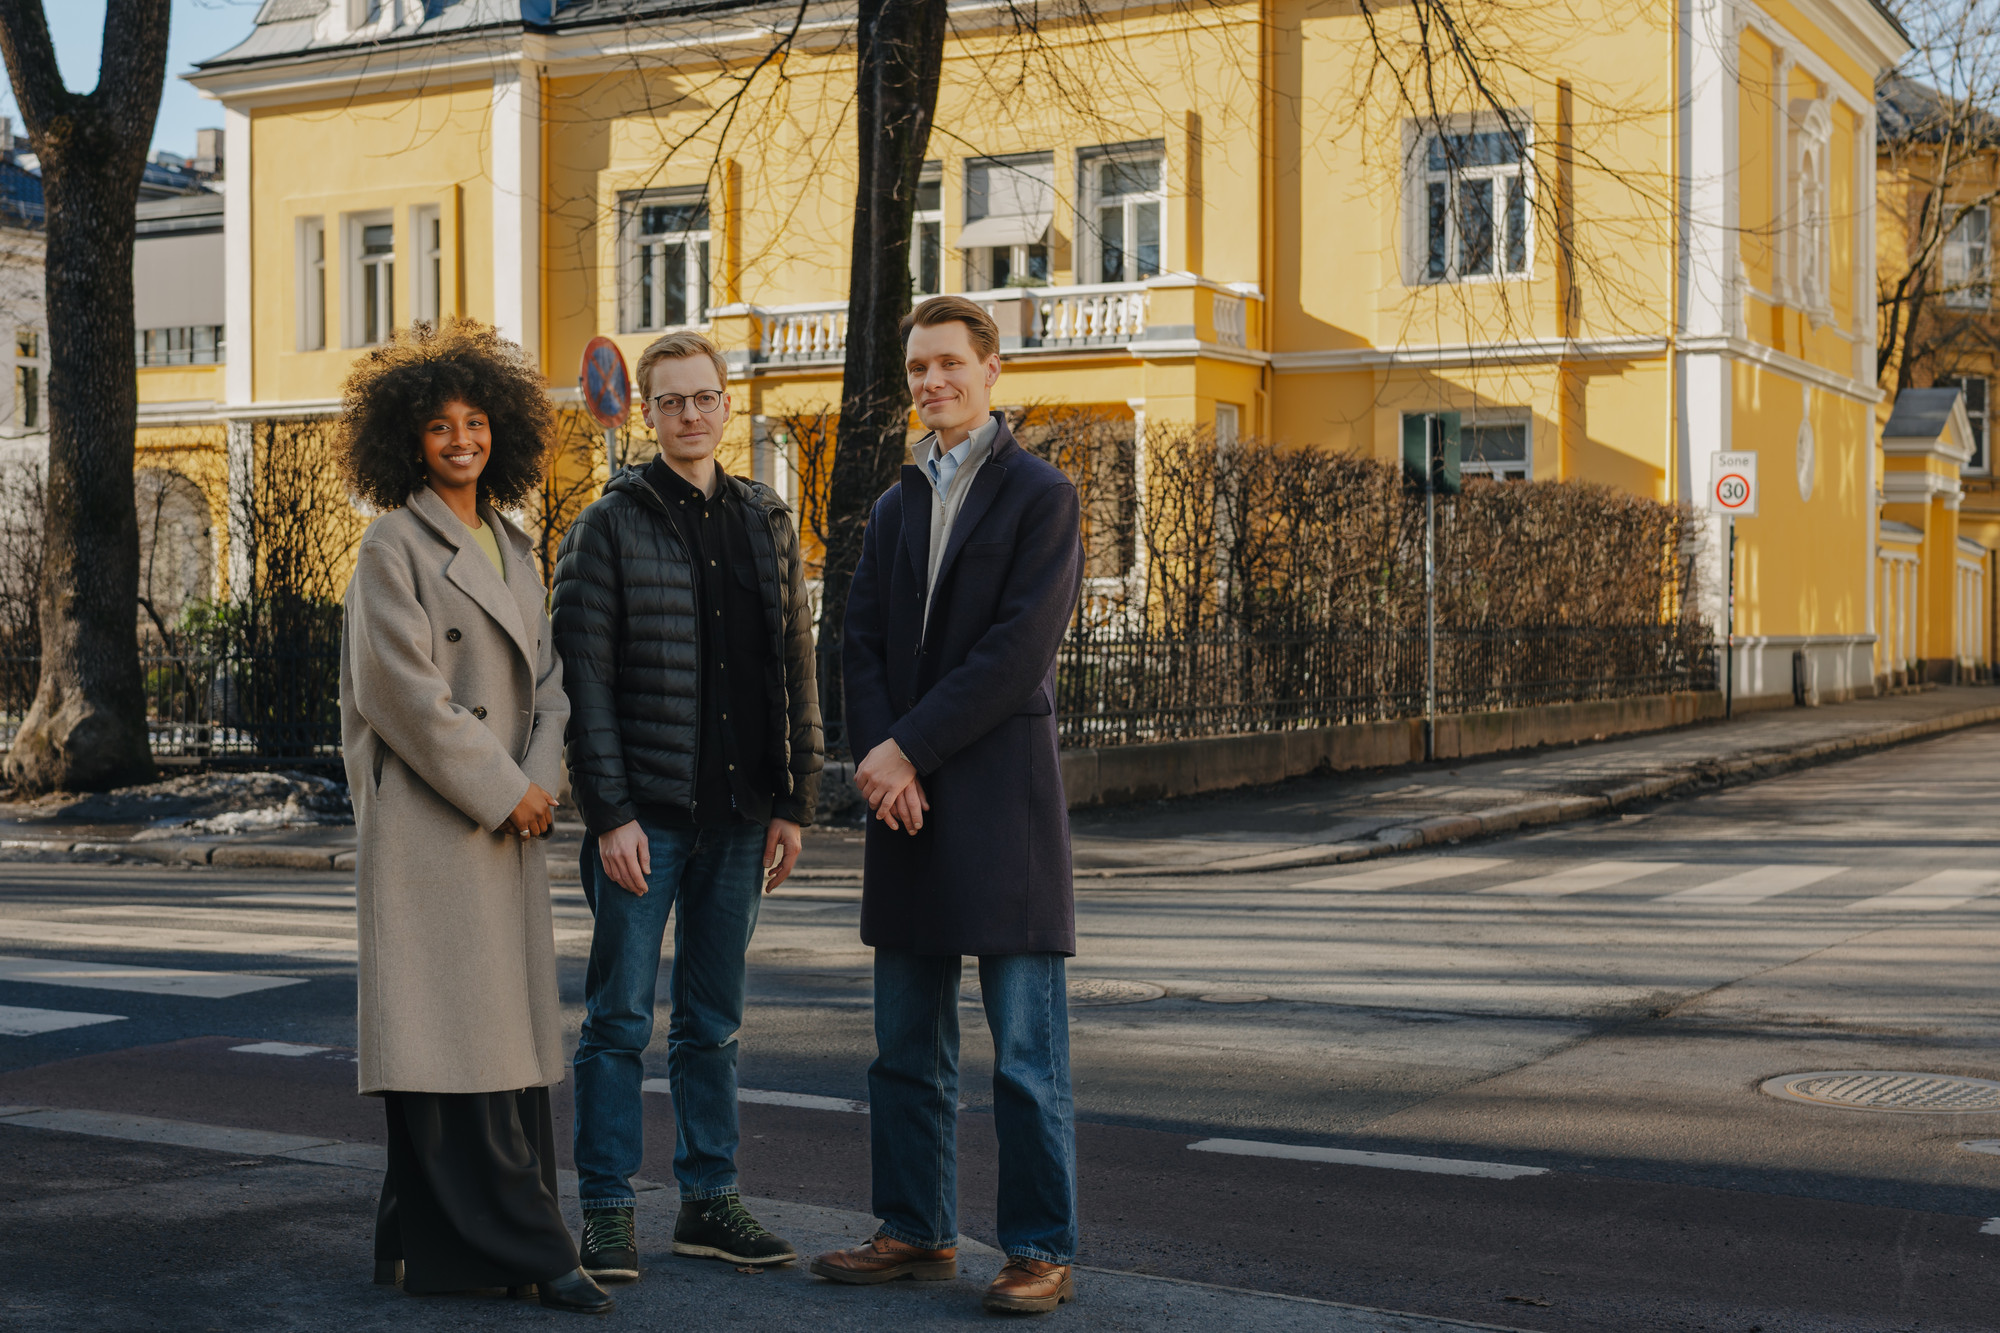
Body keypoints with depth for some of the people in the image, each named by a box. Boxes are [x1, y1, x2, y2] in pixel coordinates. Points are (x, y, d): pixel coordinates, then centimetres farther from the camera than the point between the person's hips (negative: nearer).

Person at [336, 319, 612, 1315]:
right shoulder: (394, 545, -5)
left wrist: (540, 778, -3)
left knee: (506, 1032, 7)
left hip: (507, 822, 8)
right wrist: (500, 788, -11)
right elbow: (406, 693, -12)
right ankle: (516, 1245, -3)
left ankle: (426, 1242, 15)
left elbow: (544, 675, 13)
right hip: (428, 821, -8)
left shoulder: (512, 544, 16)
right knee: (450, 1031, -6)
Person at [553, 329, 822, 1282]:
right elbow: (583, 679, -8)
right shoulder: (610, 526, -3)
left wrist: (793, 802, 6)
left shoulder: (766, 524, 11)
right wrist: (609, 813, -14)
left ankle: (708, 1200, 20)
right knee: (619, 1017, 1)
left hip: (737, 815, 4)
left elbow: (795, 671, 12)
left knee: (715, 1021, 11)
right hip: (644, 813, -4)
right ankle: (607, 1210, 10)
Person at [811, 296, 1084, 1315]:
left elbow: (1018, 649, -12)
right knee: (906, 1047, 11)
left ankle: (1041, 1251, 4)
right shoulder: (896, 509, 17)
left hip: (1002, 799, -6)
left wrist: (909, 748, -13)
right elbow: (862, 644, 10)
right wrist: (879, 757, -7)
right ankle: (916, 1231, 21)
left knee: (1027, 1051, -3)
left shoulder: (1040, 495, -3)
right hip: (907, 805, 6)